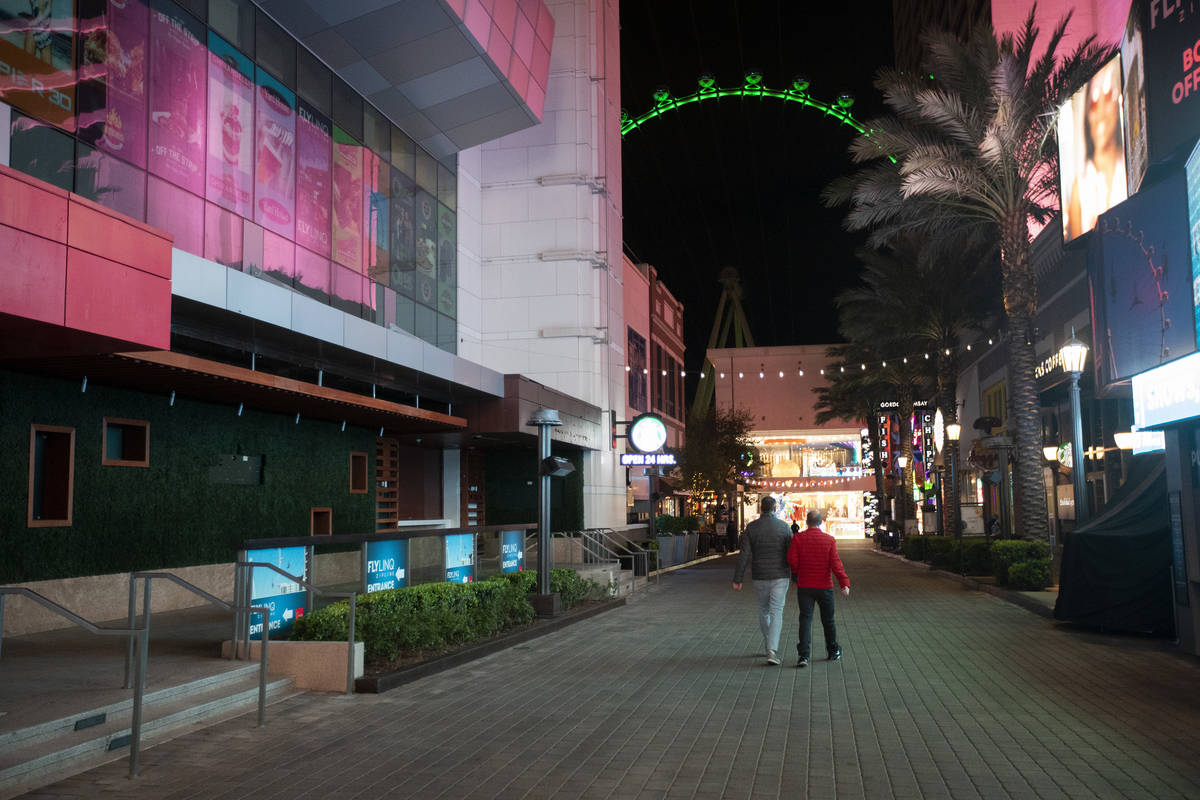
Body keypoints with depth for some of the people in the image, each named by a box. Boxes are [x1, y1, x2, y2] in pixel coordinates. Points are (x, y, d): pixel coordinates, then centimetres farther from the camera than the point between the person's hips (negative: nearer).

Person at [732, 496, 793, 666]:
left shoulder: (751, 528, -4)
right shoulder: (784, 527, -5)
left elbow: (744, 555, -8)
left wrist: (737, 580, -4)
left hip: (760, 577, 2)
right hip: (780, 576, -2)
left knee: (764, 610, 21)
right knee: (776, 613, -2)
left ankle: (769, 646, 34)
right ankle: (772, 651, -16)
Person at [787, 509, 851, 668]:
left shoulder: (798, 538, -6)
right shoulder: (830, 540, -6)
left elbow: (792, 561, -9)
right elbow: (835, 564, -14)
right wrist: (845, 583, -16)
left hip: (804, 587, 0)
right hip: (825, 587, 0)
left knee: (805, 620, 1)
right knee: (828, 620, 15)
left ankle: (804, 656, -11)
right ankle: (833, 652, 30)